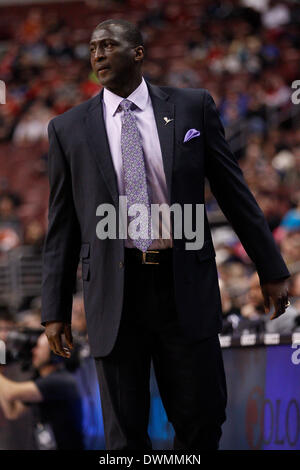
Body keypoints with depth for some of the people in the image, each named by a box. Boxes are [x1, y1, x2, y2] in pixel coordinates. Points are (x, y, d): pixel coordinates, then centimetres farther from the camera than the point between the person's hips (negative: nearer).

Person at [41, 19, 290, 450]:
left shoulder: (192, 107, 4)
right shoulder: (70, 129, 5)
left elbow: (233, 190, 7)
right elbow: (62, 226, 7)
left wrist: (271, 268, 6)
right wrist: (55, 310, 5)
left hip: (184, 285, 0)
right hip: (115, 294, 0)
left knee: (203, 417, 1)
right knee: (124, 431, 4)